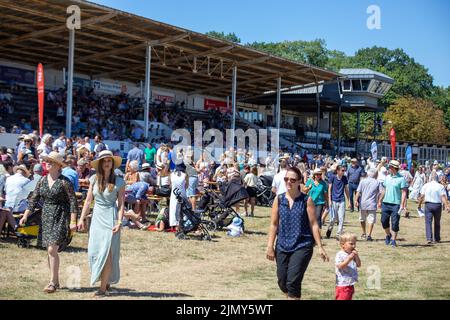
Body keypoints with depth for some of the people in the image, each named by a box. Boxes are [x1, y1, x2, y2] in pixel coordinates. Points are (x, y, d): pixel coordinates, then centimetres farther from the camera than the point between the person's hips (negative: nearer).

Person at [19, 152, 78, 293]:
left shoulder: (64, 182, -10)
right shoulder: (43, 181, 7)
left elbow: (73, 201, -10)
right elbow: (34, 199, 10)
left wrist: (73, 221, -15)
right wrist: (25, 215, 1)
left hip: (60, 218, -6)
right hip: (46, 217, 6)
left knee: (52, 250, -14)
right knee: (51, 251, 10)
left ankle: (52, 282, -5)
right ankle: (56, 280, 21)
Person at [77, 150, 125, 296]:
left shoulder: (119, 182, -3)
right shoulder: (94, 179, 5)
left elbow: (121, 204, -4)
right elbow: (88, 200, 9)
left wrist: (119, 222, -14)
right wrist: (82, 219, 6)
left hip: (111, 218, -4)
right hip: (97, 217, 4)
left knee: (107, 252, -7)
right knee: (93, 251, 2)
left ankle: (103, 287, 0)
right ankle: (105, 281, 22)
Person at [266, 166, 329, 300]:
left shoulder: (306, 200, -3)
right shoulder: (279, 199, 4)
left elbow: (313, 224, -2)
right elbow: (274, 224, 6)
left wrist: (320, 247, -4)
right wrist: (270, 246, 3)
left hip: (302, 246, -3)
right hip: (282, 246, 4)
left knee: (293, 282, -12)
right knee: (282, 282, 9)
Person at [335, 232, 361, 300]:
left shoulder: (352, 255, 10)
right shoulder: (340, 255, -14)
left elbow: (358, 265, 8)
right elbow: (340, 266, -24)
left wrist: (356, 256, -8)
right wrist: (349, 259, -30)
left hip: (350, 284, 9)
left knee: (349, 298, 16)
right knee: (342, 298, -7)